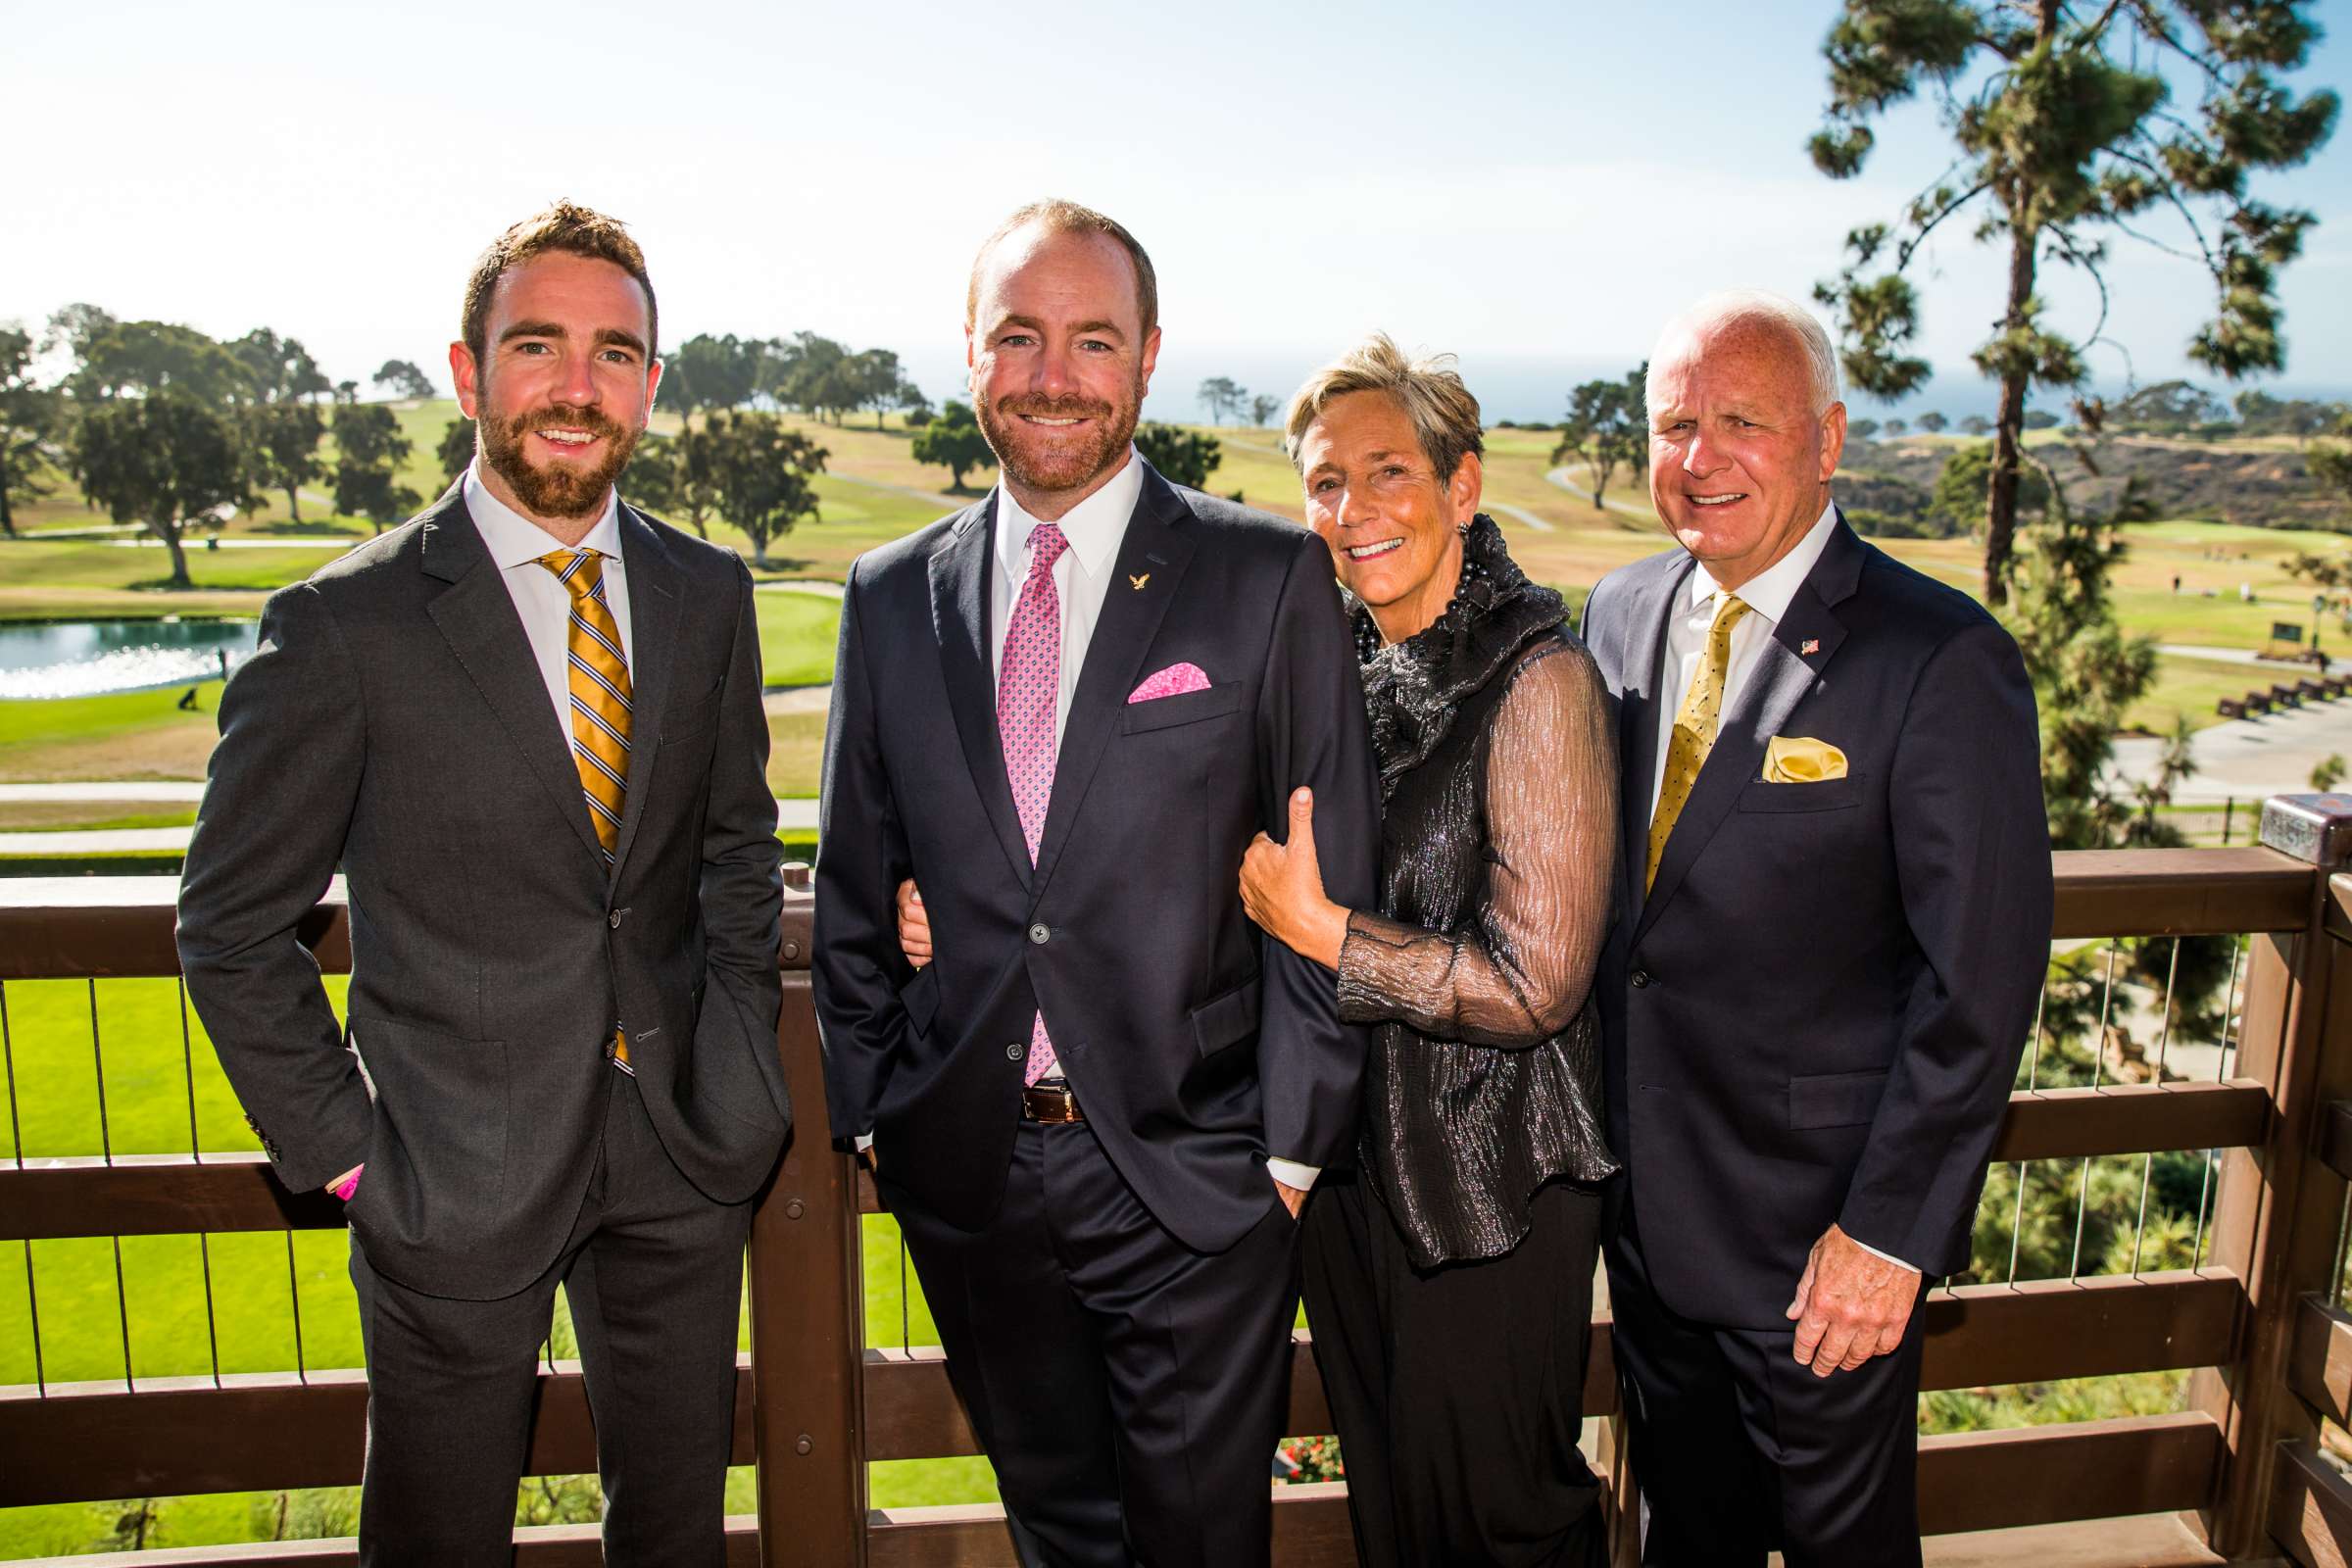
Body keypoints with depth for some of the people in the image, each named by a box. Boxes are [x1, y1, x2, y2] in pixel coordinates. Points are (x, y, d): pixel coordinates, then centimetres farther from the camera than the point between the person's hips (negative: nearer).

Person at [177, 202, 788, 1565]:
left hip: (683, 1152, 4)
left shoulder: (708, 593, 0)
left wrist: (743, 1054, 3)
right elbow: (234, 927, -6)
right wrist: (342, 1150, -7)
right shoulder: (345, 625, -13)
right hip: (457, 1173, -3)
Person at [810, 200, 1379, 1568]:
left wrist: (1294, 1144, -7)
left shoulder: (1272, 579, -6)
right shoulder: (893, 597, 4)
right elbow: (855, 890, 9)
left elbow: (1329, 885, -7)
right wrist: (872, 1114, 6)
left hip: (1194, 1176, -3)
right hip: (966, 1173, 3)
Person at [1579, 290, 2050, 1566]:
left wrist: (1891, 1231, -15)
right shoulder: (1619, 612, 2)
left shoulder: (1940, 660, -17)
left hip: (1827, 1234, -5)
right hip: (1643, 1202, 5)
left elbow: (1982, 979, -16)